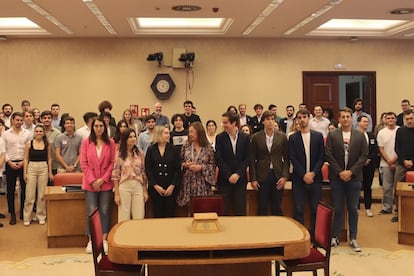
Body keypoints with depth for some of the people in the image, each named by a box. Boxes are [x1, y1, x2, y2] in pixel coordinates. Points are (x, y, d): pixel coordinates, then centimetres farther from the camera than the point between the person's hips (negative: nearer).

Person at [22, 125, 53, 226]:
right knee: (30, 195, 0)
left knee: (42, 194, 5)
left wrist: (50, 172, 3)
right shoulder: (29, 143, 1)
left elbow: (49, 159, 8)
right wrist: (25, 173, -3)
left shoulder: (47, 144, 3)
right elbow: (26, 159, 2)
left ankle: (41, 216, 17)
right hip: (31, 168, -1)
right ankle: (27, 218, 10)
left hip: (44, 169, 1)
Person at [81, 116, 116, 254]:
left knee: (105, 211, 5)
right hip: (90, 183, 0)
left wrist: (103, 179, -8)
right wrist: (92, 180, -8)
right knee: (91, 212, 1)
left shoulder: (110, 143, 3)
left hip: (106, 183, 1)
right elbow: (83, 163, 0)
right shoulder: (86, 142, 2)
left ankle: (104, 240, 13)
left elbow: (113, 162, 0)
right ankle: (91, 241, 10)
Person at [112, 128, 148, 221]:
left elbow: (143, 173, 9)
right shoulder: (119, 155, -3)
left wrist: (145, 191, 7)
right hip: (124, 187, -2)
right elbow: (115, 175, -1)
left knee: (139, 218, 4)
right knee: (124, 218, 5)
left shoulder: (139, 153, 5)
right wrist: (116, 193, -4)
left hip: (138, 187, 2)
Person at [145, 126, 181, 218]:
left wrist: (172, 186, -9)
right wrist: (155, 186, -8)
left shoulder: (172, 149, 3)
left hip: (171, 188, 0)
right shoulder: (151, 150, 2)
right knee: (157, 214, 4)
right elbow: (148, 169, -1)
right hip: (155, 188, 0)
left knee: (170, 214, 3)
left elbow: (178, 169, -1)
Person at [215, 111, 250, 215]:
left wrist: (238, 174, -10)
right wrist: (229, 176, -12)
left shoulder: (245, 137, 3)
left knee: (240, 210, 5)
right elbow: (218, 159, -5)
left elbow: (247, 158, 1)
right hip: (224, 179, -1)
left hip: (240, 179, 1)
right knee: (224, 210, 2)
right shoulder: (220, 138, 0)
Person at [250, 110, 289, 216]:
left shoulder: (282, 136, 4)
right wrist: (253, 179, -3)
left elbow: (286, 158, 4)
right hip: (262, 176, -1)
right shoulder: (256, 137, 1)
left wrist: (284, 176, -5)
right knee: (262, 209, 4)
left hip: (278, 176, 1)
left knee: (277, 209, 6)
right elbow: (252, 159, 2)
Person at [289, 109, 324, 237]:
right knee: (298, 210, 0)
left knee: (315, 209, 4)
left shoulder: (318, 136, 6)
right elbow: (293, 158, -2)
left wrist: (313, 173, -9)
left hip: (315, 178, 1)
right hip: (299, 179, -1)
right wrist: (303, 175, -11)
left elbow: (322, 157, 2)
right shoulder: (293, 138, 4)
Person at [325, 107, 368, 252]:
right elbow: (328, 155, -4)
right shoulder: (332, 134, 0)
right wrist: (340, 172, -10)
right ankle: (335, 237, 15)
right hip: (337, 177, -1)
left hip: (354, 176, 1)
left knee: (353, 209, 7)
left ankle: (353, 238, 16)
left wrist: (351, 171, -10)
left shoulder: (360, 135, 3)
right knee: (337, 209, 4)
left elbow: (364, 155, -1)